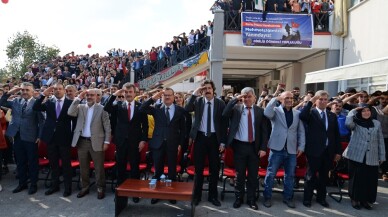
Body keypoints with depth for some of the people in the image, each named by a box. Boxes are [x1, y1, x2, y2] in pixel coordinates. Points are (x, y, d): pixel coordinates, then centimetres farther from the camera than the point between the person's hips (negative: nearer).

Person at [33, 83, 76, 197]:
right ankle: (54, 185, 30)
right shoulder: (49, 102, 5)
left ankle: (67, 187, 18)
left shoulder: (70, 103, -4)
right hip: (51, 137, 4)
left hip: (64, 137, -3)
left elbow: (75, 120, -2)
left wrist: (74, 135, -4)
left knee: (66, 164, 6)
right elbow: (35, 108, -7)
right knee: (53, 163, 15)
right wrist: (43, 94, -15)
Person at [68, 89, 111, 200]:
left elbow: (107, 126, -5)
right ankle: (85, 187, 30)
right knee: (83, 167, 15)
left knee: (99, 167, 4)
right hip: (82, 141, 4)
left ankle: (100, 188, 18)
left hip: (96, 142, -4)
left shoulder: (101, 108, -4)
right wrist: (78, 98, -11)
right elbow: (70, 113, -12)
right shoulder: (80, 107, 8)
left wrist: (106, 141, -9)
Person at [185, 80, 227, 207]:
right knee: (198, 168, 9)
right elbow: (186, 109, -16)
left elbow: (224, 123, 0)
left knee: (214, 168, 9)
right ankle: (197, 195, 24)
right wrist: (194, 94, -20)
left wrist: (223, 141, -3)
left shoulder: (220, 103, -1)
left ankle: (213, 196, 26)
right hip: (200, 137, 0)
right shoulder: (198, 101, 1)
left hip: (214, 138, 0)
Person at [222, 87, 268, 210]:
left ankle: (251, 199, 27)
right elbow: (224, 115, -19)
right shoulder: (236, 108, 0)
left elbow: (264, 131, 2)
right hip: (239, 146, -1)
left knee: (253, 175, 11)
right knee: (239, 174, 11)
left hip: (254, 147, 1)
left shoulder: (260, 111, 2)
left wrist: (263, 148, -6)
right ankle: (239, 198, 28)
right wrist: (235, 99, -18)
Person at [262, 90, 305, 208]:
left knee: (290, 175, 13)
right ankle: (267, 197, 18)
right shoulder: (276, 110, 0)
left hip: (292, 150, 4)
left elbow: (301, 132, 10)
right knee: (270, 174, 4)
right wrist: (275, 99, -18)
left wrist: (301, 146, 2)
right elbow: (267, 113, -24)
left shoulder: (297, 113, 10)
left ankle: (288, 197, 28)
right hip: (277, 148, -3)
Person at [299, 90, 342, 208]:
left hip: (328, 151, 5)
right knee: (311, 175, 6)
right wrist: (310, 102, -23)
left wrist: (338, 151, 8)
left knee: (324, 175, 16)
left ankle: (321, 197, 31)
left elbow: (336, 135, 11)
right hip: (314, 150, -5)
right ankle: (307, 198, 20)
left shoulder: (332, 116, 10)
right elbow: (302, 116, -29)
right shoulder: (311, 113, -4)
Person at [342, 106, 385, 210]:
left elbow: (380, 141, 12)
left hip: (372, 158, 3)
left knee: (370, 179, 7)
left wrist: (382, 156, 9)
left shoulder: (377, 123, 10)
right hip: (356, 156, -3)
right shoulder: (355, 122, 2)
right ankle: (355, 199, 18)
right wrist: (354, 111, -11)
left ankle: (365, 200, 23)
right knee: (357, 178, 4)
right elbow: (348, 123, -24)